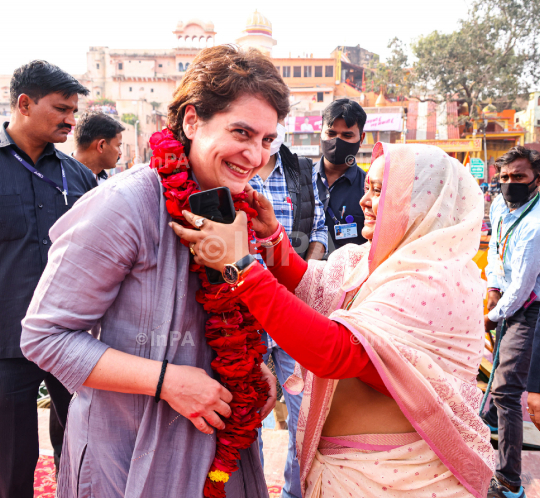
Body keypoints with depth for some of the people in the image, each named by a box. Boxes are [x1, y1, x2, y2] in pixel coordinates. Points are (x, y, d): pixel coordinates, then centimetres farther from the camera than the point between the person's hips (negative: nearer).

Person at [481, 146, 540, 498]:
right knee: (503, 361, 29)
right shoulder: (499, 205, -1)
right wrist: (493, 286, 1)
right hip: (507, 298, 9)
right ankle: (492, 417, 56)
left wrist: (493, 316, -11)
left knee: (506, 389, -14)